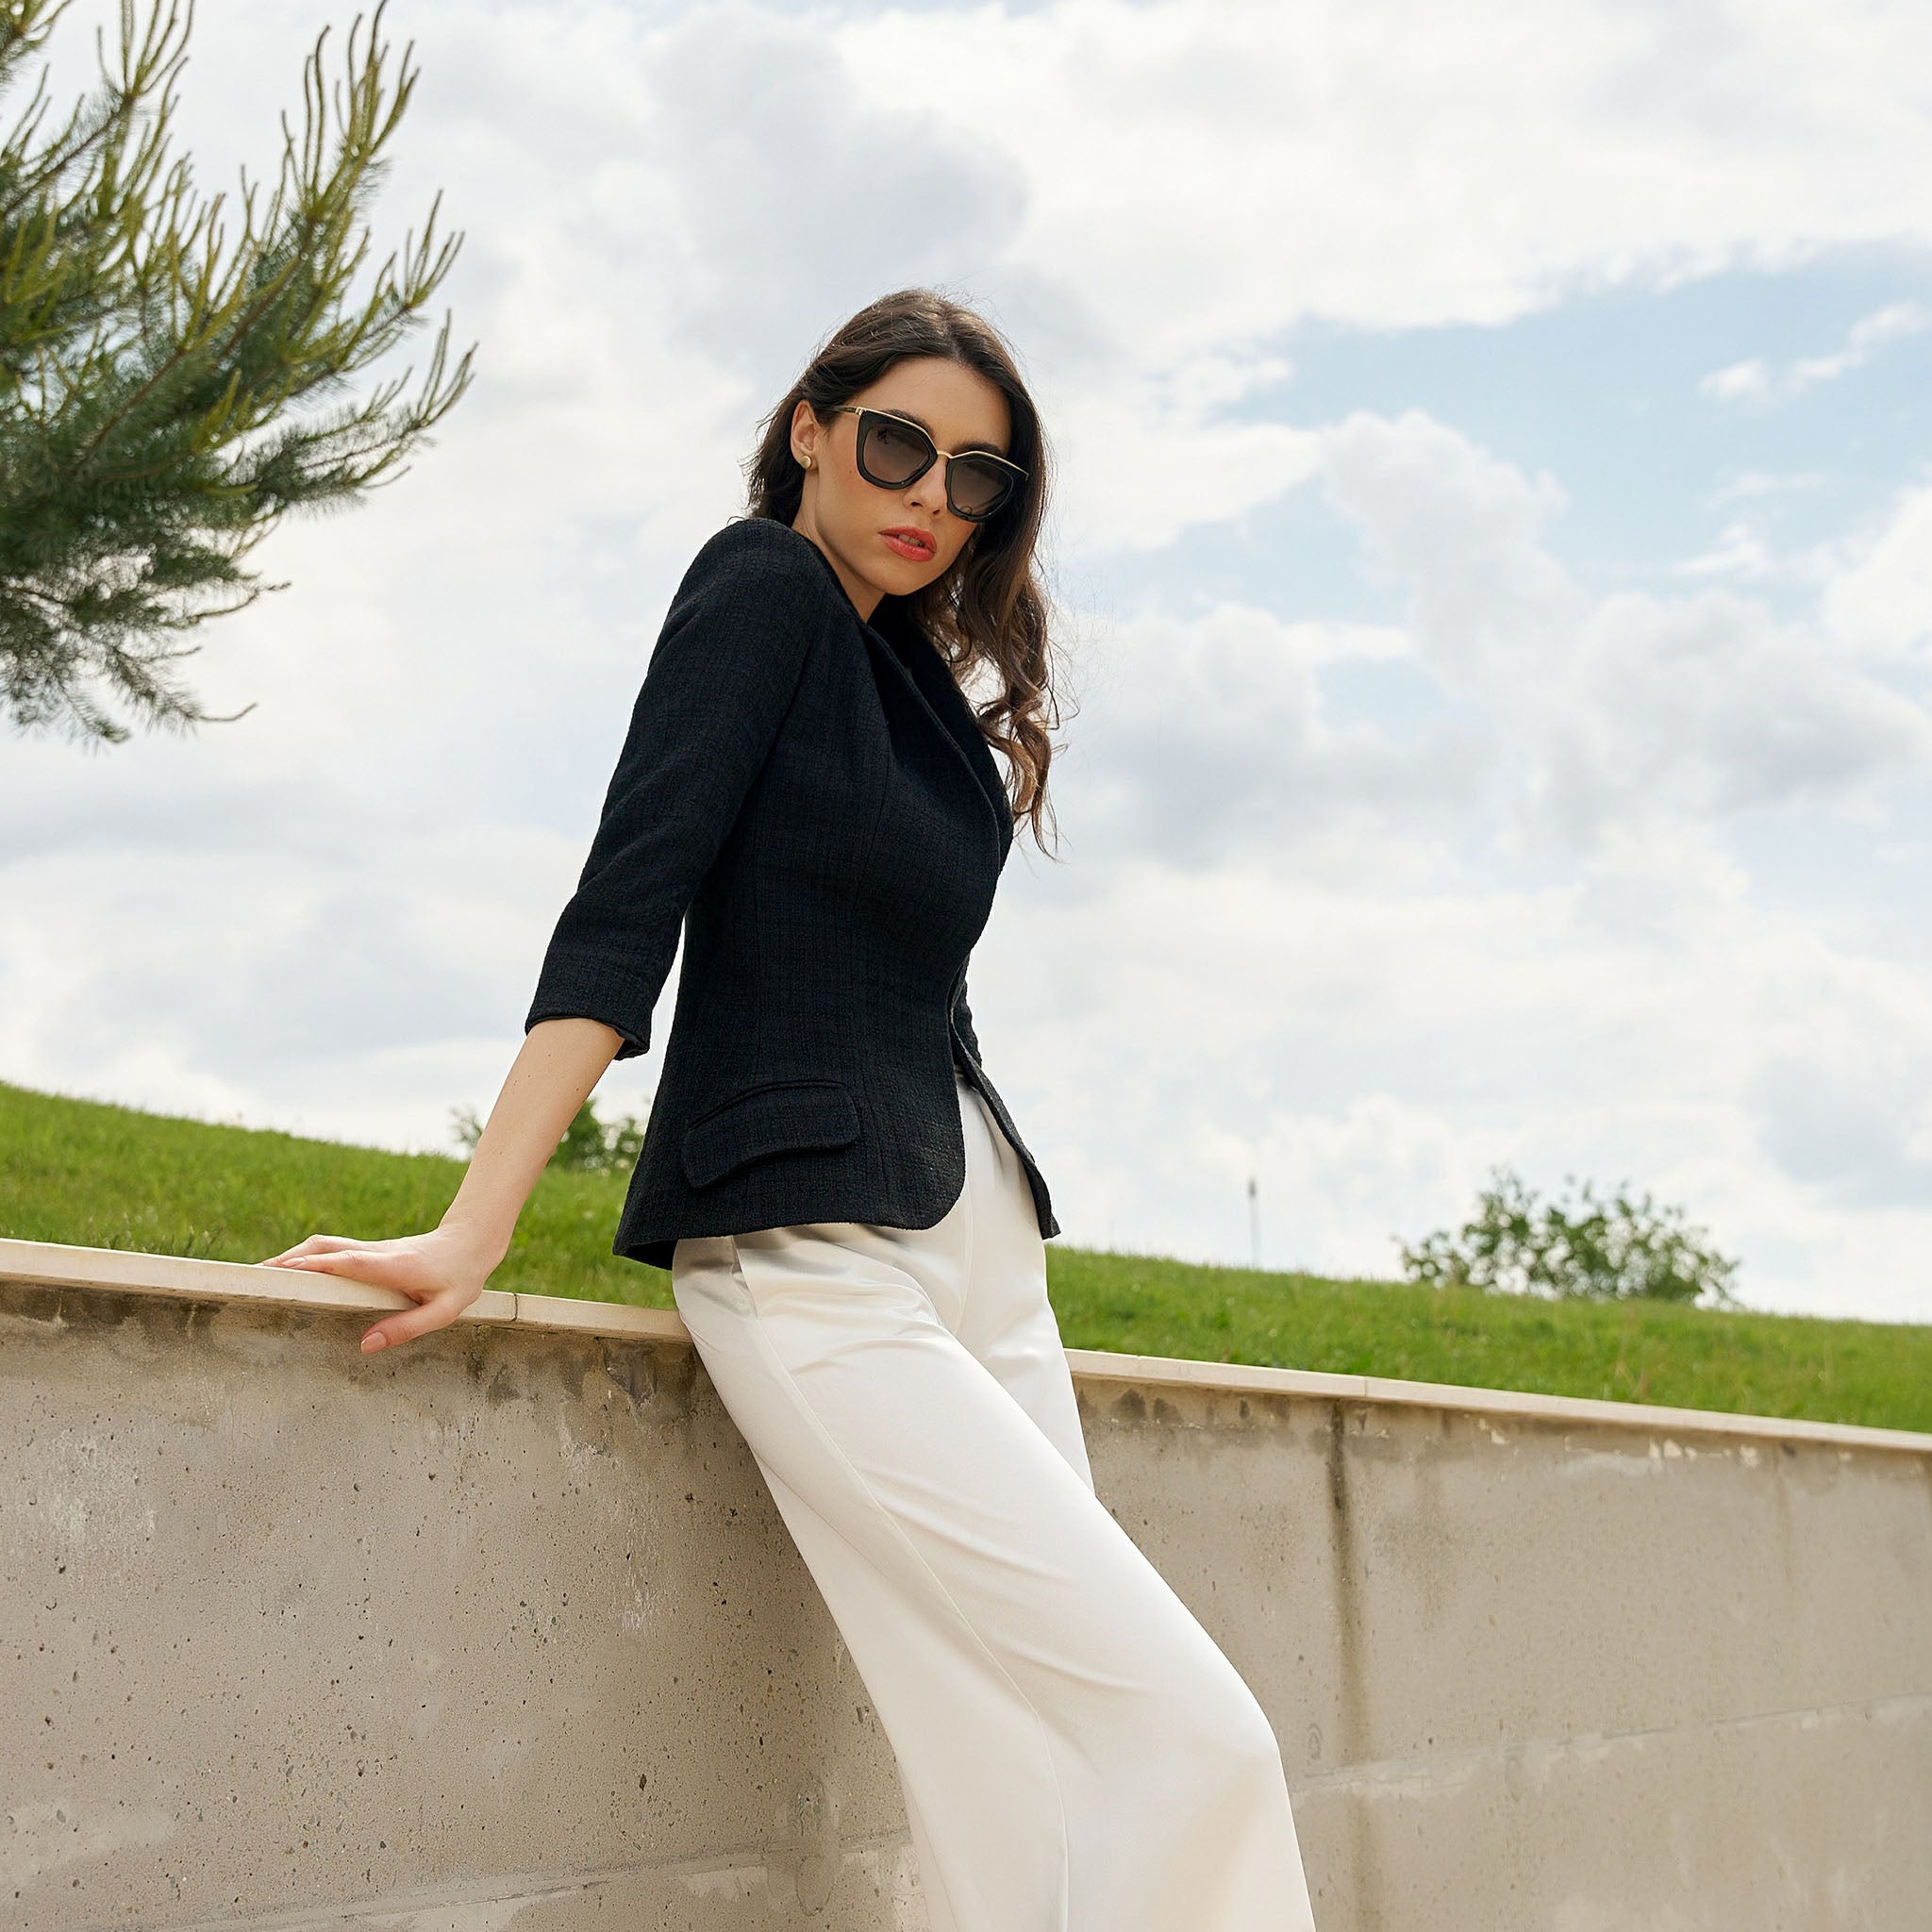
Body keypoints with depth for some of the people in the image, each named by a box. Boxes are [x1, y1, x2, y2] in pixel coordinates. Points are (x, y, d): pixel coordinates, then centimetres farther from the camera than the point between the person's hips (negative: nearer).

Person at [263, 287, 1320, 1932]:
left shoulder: (906, 659, 19)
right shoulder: (766, 584, -4)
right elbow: (624, 906, -15)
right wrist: (476, 1231, -22)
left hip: (971, 1229, 8)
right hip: (816, 1261, -8)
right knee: (1192, 1737, -16)